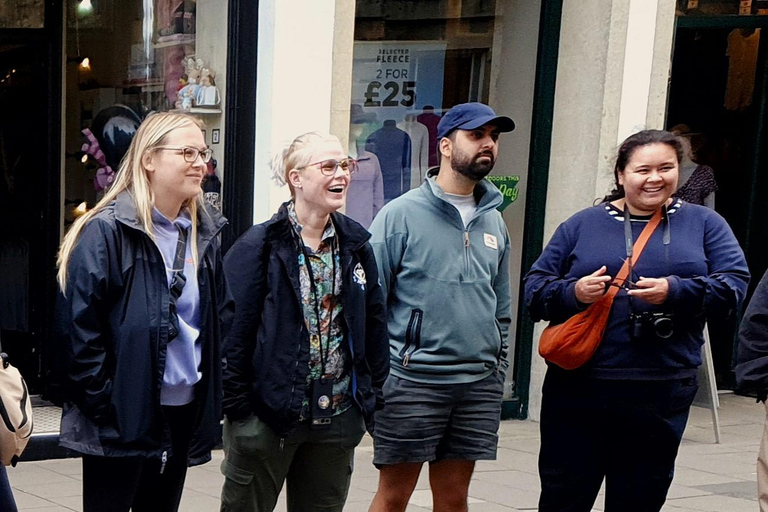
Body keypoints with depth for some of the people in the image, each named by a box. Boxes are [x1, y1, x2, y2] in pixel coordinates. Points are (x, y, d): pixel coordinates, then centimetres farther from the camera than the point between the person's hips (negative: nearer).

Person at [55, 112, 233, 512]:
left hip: (184, 411, 6)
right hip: (120, 418, -6)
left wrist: (211, 387, 8)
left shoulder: (203, 232, 8)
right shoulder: (107, 231, -13)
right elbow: (78, 326, -15)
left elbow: (222, 315, 15)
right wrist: (103, 403, -15)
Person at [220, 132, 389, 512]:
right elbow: (234, 330, -11)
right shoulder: (259, 246, -10)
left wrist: (374, 397, 7)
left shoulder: (356, 245, 6)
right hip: (267, 415, -5)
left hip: (338, 417, 5)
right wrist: (236, 406, -13)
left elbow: (374, 325, 10)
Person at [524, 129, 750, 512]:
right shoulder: (583, 224, 8)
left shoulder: (703, 224, 9)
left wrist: (675, 291, -19)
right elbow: (535, 287, 6)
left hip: (660, 396, 1)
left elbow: (734, 284, -2)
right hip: (577, 390, 0)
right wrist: (573, 292, -15)